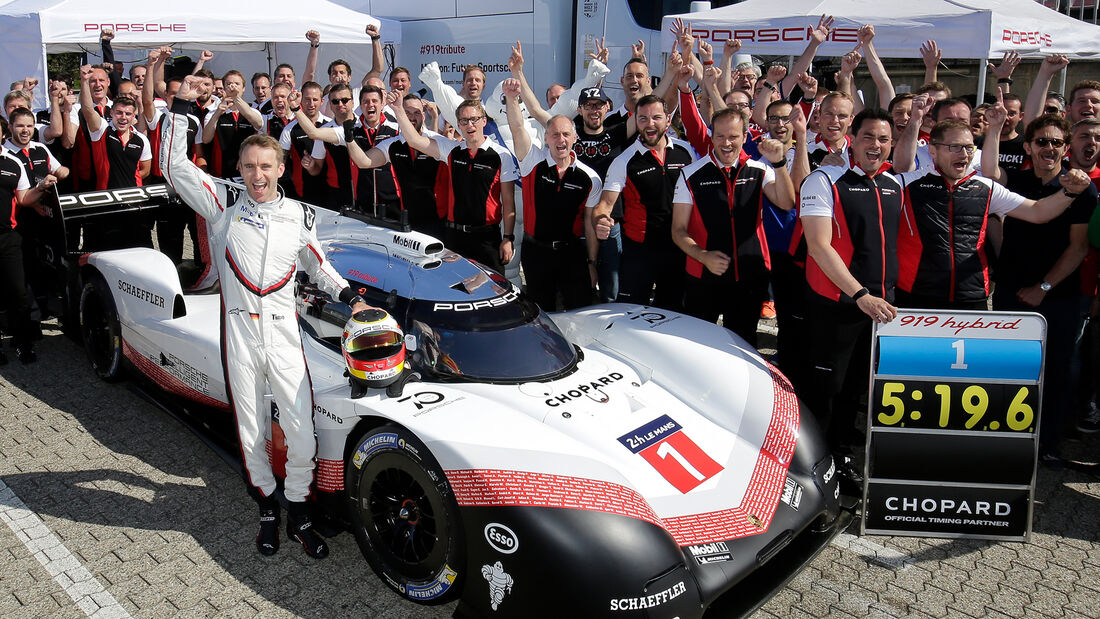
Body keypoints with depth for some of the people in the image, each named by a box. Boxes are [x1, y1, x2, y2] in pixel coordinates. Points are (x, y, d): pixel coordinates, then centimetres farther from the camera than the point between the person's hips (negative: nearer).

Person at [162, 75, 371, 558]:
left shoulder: (299, 214, 9)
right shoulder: (224, 204, 4)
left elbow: (317, 266, 22)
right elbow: (174, 167, -1)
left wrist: (350, 296, 14)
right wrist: (181, 106, -2)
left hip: (285, 336, 1)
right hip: (238, 332, -1)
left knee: (302, 436, -3)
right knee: (250, 437, 9)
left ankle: (298, 513, 17)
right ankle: (267, 509, 29)